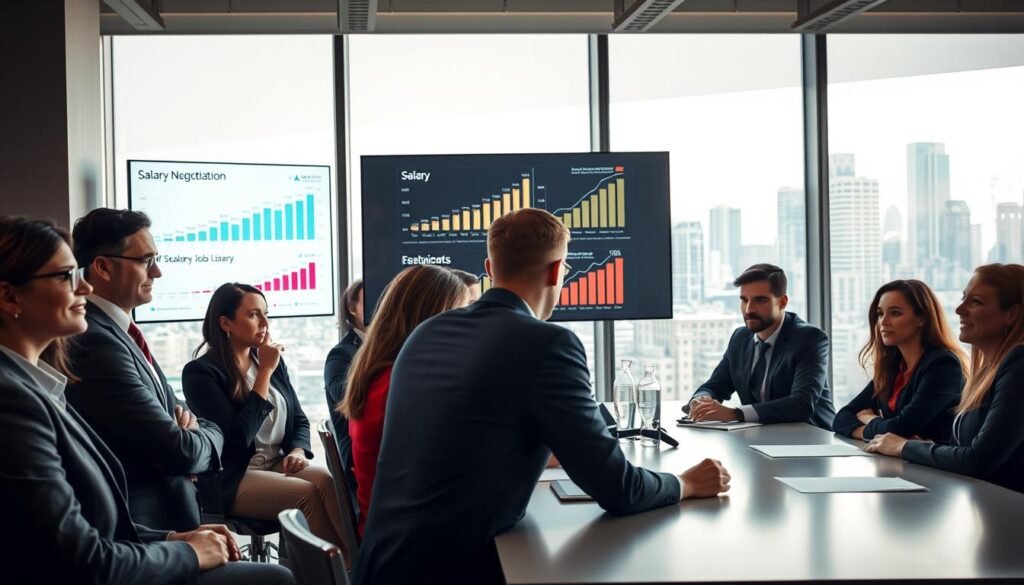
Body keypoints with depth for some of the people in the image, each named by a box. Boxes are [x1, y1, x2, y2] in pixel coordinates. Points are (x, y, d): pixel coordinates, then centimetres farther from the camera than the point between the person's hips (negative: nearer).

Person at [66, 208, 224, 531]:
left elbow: (167, 407, 16)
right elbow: (179, 451, -25)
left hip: (167, 509, 9)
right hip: (145, 526, -9)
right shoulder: (97, 342, -24)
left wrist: (185, 419, -8)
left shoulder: (118, 332, 9)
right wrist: (206, 435, -2)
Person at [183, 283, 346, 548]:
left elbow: (299, 420, 18)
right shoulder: (200, 372, -8)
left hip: (279, 466, 5)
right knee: (308, 493, -31)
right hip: (230, 480, -5)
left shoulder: (273, 361, 11)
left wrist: (298, 452, -5)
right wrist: (265, 372, -14)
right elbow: (239, 438, -17)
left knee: (327, 481, -28)